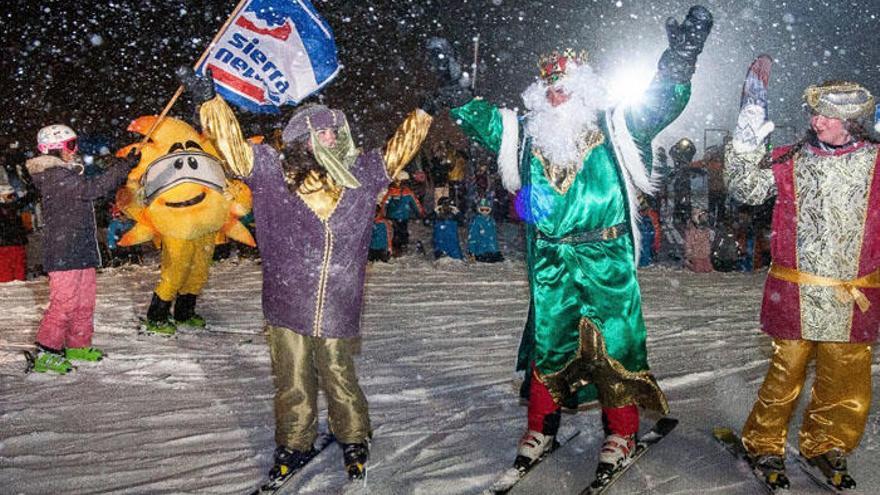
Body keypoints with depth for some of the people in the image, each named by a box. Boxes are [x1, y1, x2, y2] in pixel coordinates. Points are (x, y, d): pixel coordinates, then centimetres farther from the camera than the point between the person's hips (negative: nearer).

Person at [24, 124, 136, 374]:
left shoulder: (68, 174, 18)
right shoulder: (55, 177, -15)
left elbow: (89, 191, 22)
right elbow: (92, 188, -24)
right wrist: (124, 167, -23)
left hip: (80, 251, 10)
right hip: (63, 254, -10)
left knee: (84, 301, 15)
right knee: (64, 303, -8)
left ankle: (78, 345, 26)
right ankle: (45, 353, -1)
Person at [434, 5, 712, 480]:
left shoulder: (615, 128, 2)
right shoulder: (524, 133, 9)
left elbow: (663, 99, -5)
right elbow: (477, 115, 14)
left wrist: (681, 57, -19)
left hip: (607, 262, -2)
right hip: (549, 263, 3)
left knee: (613, 345, 3)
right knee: (547, 344, 12)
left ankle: (621, 435, 21)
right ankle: (540, 429, 29)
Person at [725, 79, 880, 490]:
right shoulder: (790, 161, 1)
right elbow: (745, 190, 0)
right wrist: (745, 146, -12)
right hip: (796, 295, -2)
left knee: (845, 379, 13)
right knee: (786, 372, 5)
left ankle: (822, 445, 35)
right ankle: (763, 445, 24)